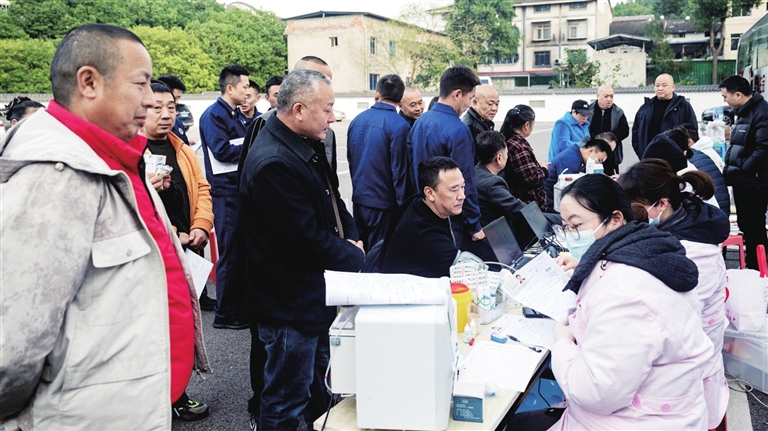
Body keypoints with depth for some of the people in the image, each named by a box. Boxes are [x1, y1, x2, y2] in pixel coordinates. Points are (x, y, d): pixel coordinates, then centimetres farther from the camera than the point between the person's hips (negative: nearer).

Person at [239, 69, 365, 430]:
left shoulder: (309, 146, 6)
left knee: (318, 388, 27)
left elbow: (333, 200, 16)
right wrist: (355, 256, -10)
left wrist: (351, 236, -2)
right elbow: (309, 239, -27)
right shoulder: (273, 163, -27)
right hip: (292, 304, -10)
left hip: (317, 294, 10)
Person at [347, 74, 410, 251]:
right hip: (383, 203, -5)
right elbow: (399, 170, -14)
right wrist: (402, 204, -4)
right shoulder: (399, 126, -15)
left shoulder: (357, 120, 2)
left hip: (359, 198, 5)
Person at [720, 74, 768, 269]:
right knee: (745, 225, 17)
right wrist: (730, 170, 10)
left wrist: (740, 172, -21)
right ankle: (751, 266, 28)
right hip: (743, 181, 10)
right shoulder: (745, 112, 15)